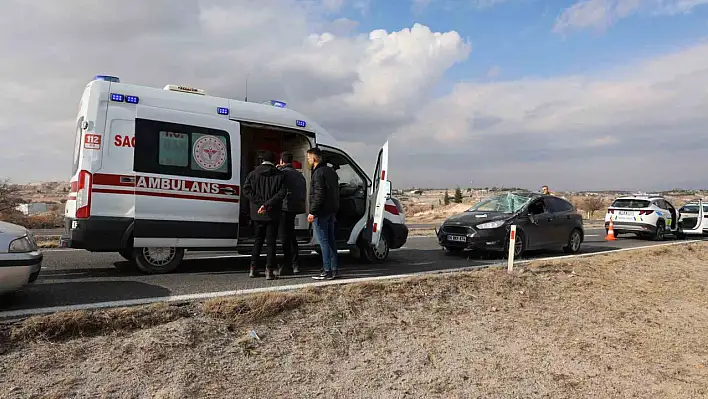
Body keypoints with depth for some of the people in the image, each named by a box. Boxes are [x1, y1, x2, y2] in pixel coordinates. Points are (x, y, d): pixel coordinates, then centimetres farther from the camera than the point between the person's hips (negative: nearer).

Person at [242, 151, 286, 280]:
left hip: (257, 214, 3)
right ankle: (269, 271, 0)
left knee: (258, 240, 16)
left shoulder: (253, 174, 6)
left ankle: (253, 268, 17)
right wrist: (267, 204, -16)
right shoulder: (280, 175, -1)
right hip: (273, 214, -3)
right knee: (271, 242, 3)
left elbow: (246, 190, -4)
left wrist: (259, 202, -8)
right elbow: (282, 193, -13)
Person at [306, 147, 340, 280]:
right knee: (331, 240, 12)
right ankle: (334, 269, 17)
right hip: (331, 211, 10)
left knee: (324, 241, -6)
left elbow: (319, 195, -21)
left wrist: (312, 212, -19)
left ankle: (327, 271, -4)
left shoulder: (319, 173, -14)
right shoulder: (331, 171, 17)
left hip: (321, 213, -10)